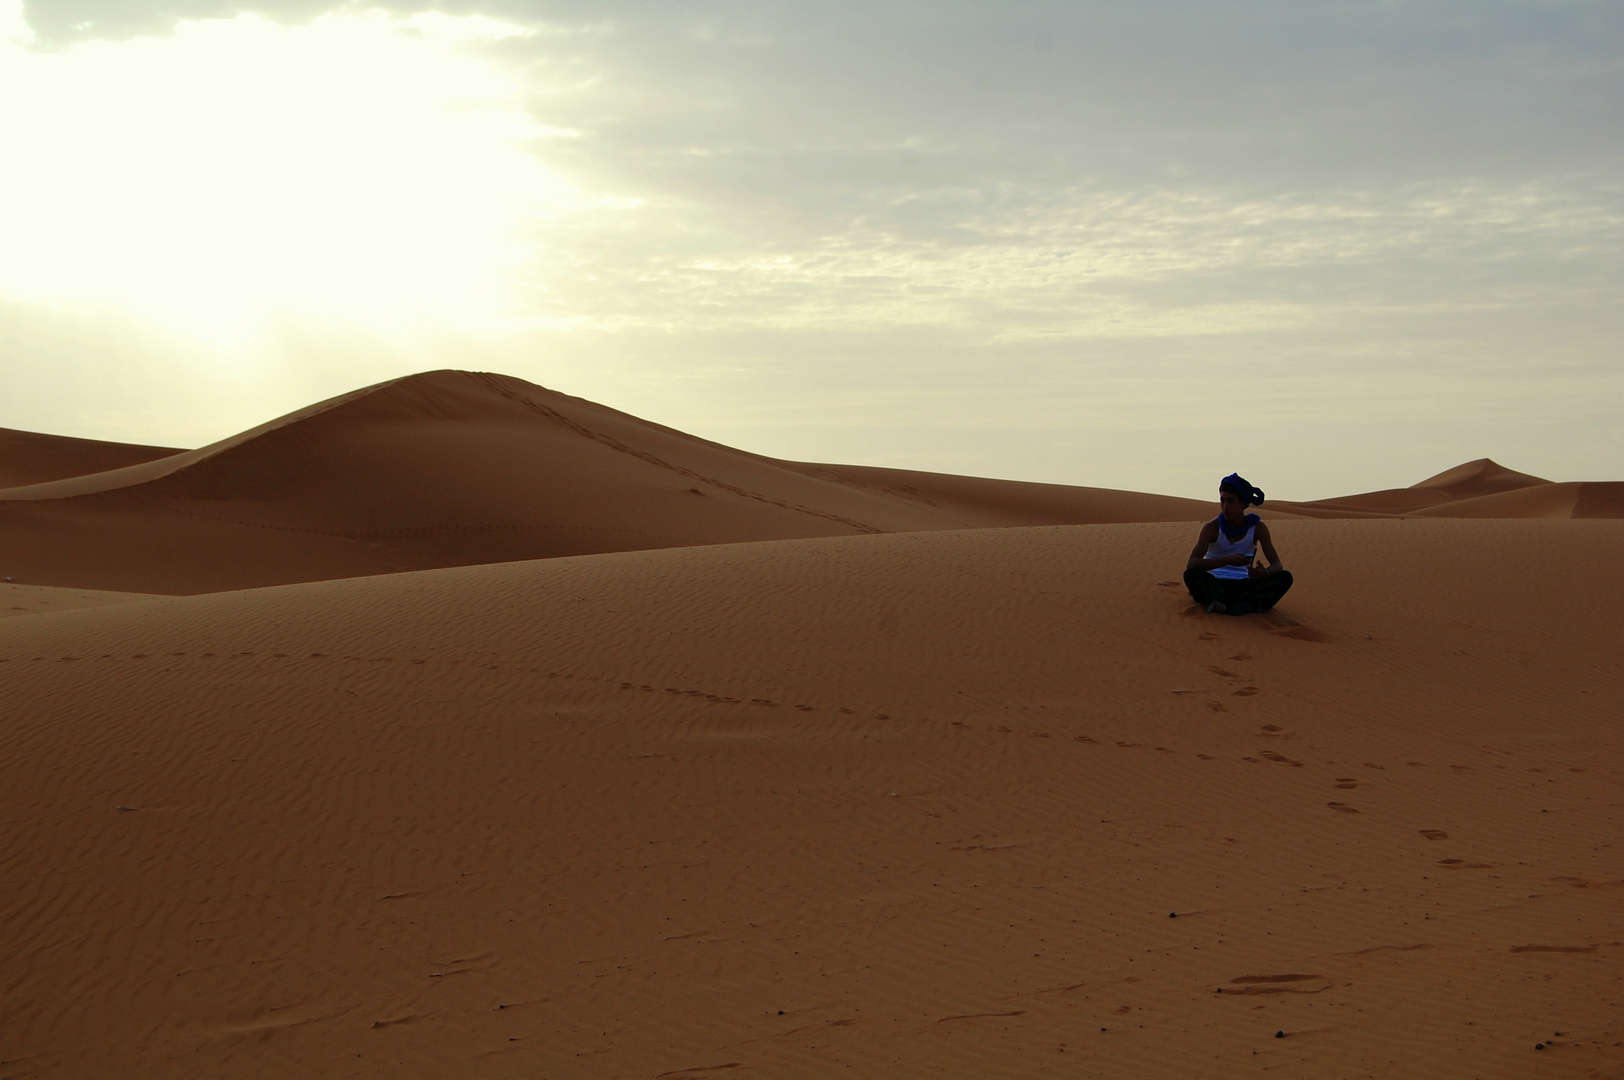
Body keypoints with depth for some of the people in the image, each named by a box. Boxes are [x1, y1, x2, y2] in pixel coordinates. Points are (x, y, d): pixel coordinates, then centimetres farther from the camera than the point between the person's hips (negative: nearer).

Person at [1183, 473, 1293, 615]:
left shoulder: (1257, 528, -2)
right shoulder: (1212, 528, -8)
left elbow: (1277, 565, -3)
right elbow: (1191, 564, -20)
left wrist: (1265, 573, -30)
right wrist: (1228, 560, -33)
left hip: (1243, 585, 2)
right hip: (1215, 584, -2)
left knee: (1285, 577, -22)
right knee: (1191, 575, -34)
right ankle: (1252, 605, -32)